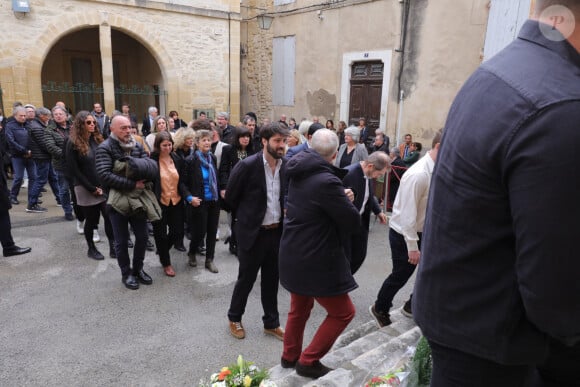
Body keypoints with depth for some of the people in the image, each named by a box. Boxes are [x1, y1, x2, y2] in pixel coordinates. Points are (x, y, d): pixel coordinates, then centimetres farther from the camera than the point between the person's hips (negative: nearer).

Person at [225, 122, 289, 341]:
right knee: (246, 279, 11)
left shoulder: (287, 166, -2)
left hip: (277, 232, 5)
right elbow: (230, 197, -4)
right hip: (253, 233, -4)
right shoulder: (247, 165, -17)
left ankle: (271, 323, 33)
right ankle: (234, 318, 34)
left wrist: (285, 211, 0)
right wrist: (246, 217, 6)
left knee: (271, 280, 16)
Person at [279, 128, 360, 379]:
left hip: (295, 254, 9)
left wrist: (340, 197, 1)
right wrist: (346, 201, 2)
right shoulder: (326, 182, -26)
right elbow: (353, 220, -18)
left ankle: (290, 356, 41)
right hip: (315, 260, -9)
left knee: (299, 308, 26)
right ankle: (308, 361, 17)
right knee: (343, 312, 10)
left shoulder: (300, 174, 1)